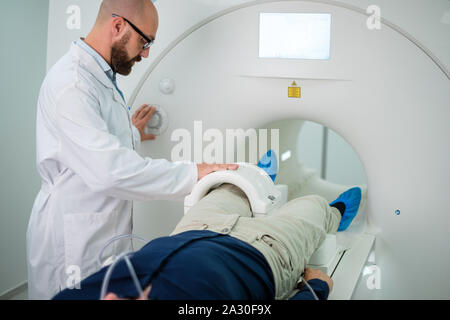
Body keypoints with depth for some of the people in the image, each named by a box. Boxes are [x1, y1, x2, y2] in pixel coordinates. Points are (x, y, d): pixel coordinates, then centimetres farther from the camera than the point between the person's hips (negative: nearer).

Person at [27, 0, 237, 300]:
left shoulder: (100, 77, 13)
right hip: (72, 240, -9)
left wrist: (130, 135, 21)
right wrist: (192, 173, -26)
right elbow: (107, 170, -30)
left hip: (105, 235, 9)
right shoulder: (71, 83, -21)